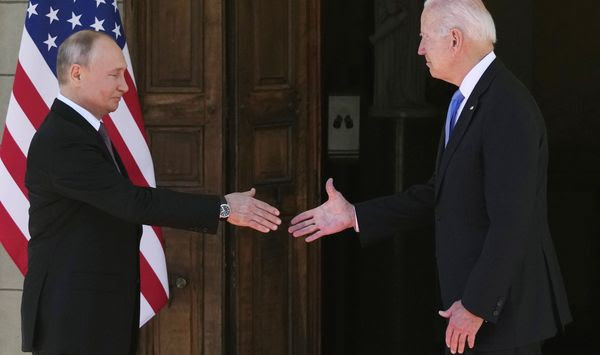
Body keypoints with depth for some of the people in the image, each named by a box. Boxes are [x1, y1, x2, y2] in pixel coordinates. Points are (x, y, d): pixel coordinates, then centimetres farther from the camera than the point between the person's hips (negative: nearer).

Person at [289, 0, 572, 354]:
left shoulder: (508, 109, -20)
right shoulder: (466, 102, 11)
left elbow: (511, 222, -24)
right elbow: (440, 195, 17)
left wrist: (475, 306, -21)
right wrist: (354, 216, 14)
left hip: (502, 309, -9)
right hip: (474, 297, 9)